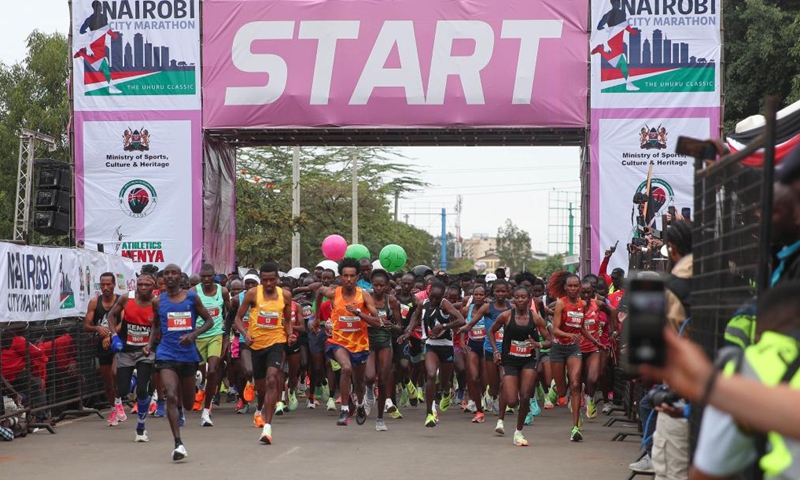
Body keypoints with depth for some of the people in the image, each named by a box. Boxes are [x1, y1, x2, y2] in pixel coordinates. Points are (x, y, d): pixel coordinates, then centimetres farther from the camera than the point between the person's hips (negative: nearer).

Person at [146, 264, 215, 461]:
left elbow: (209, 321, 3)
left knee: (188, 402, 14)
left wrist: (193, 334, -13)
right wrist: (150, 344, 2)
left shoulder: (192, 297, -1)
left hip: (188, 354, 1)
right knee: (171, 396, -20)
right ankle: (178, 443, -20)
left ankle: (179, 410, 53)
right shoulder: (158, 301, 3)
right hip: (167, 355, -1)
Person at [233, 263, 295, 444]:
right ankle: (259, 410, 51)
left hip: (276, 342, -1)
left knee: (271, 380, -21)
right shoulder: (253, 294, -6)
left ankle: (267, 426, -25)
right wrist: (245, 333, -20)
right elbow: (238, 318, -2)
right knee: (260, 384, 15)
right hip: (257, 343, 1)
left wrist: (290, 335, -6)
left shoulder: (285, 295, 0)